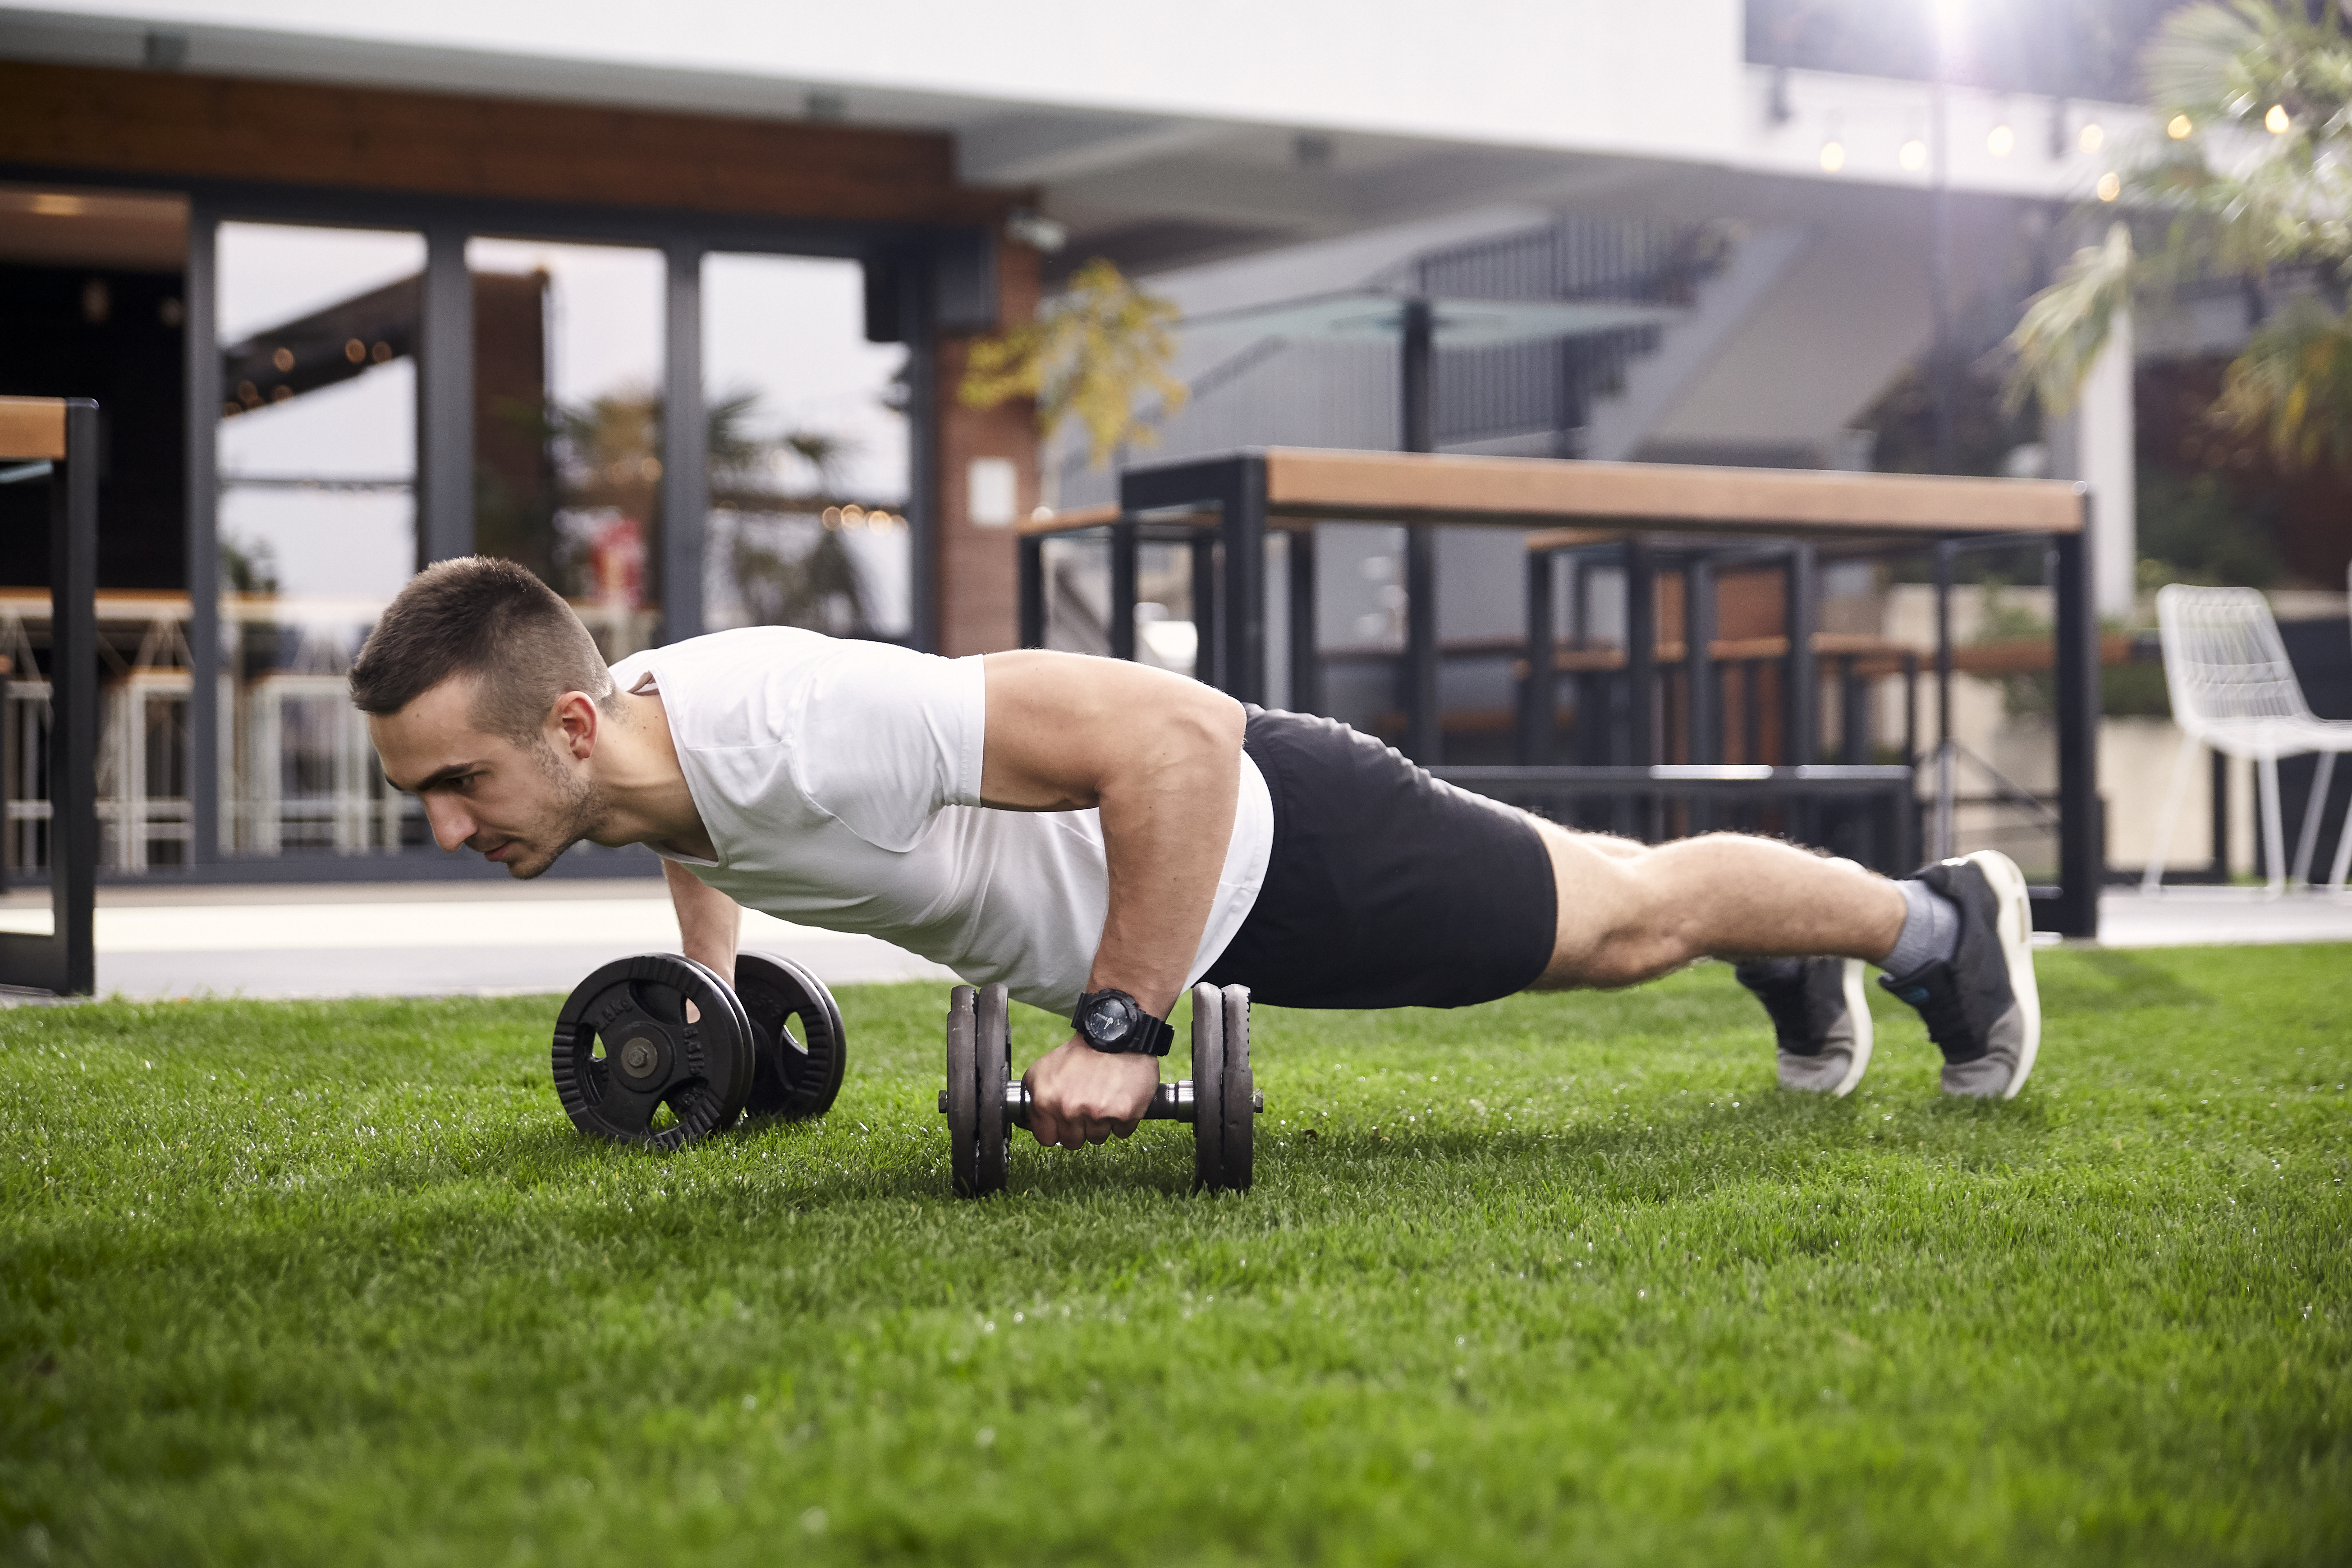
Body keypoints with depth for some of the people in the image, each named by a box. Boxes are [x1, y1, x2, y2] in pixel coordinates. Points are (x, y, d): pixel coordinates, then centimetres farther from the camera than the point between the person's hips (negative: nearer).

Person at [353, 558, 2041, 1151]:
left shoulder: (792, 739, -42)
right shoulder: (620, 744, -14)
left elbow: (1176, 734, -43)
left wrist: (1118, 1029, -38)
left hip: (1261, 841, -7)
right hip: (1185, 886, 7)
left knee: (1619, 919, 16)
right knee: (1598, 916, 30)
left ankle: (1942, 918, 40)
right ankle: (1797, 962, 56)